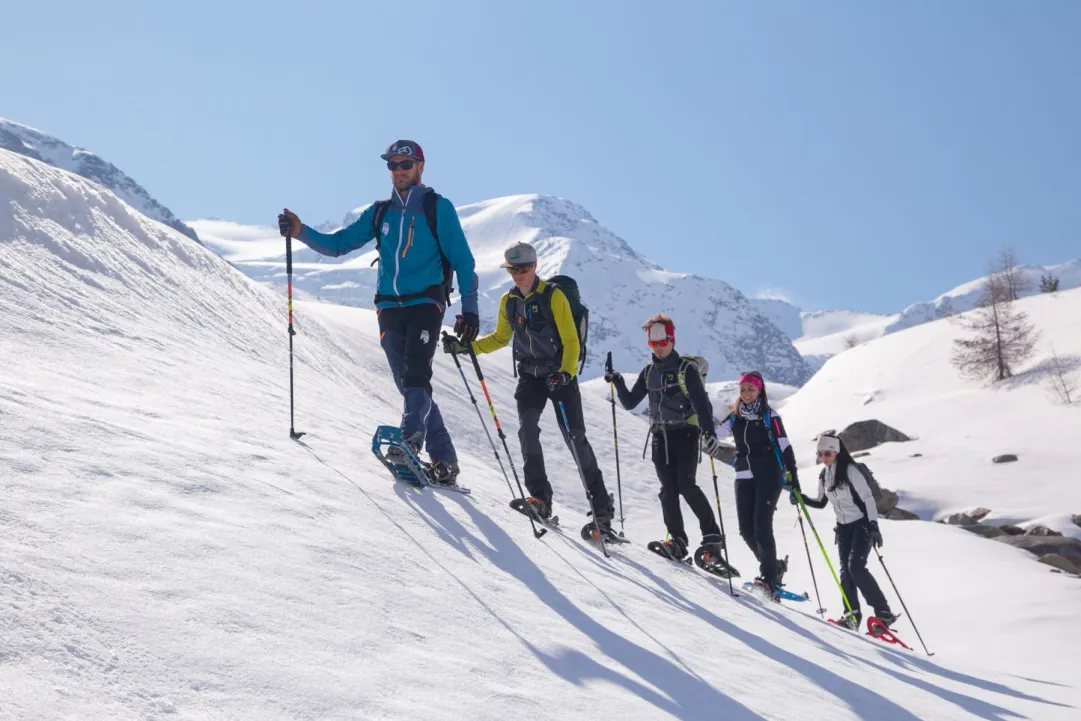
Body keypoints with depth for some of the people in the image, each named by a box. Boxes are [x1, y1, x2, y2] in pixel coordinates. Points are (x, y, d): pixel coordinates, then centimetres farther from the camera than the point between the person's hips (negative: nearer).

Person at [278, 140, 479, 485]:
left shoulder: (438, 207, 3)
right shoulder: (380, 213, 16)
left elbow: (463, 261, 0)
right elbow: (337, 244, 14)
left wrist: (469, 309, -8)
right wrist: (301, 232, -2)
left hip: (426, 304, -4)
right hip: (390, 309, 4)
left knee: (416, 374, -24)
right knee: (409, 384, 2)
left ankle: (410, 439, -34)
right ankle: (443, 459, 8)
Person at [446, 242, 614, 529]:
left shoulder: (553, 296, -11)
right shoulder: (508, 301, 5)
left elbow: (571, 341, -13)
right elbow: (501, 338, 19)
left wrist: (566, 373, -28)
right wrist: (467, 347, 7)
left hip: (560, 375, -4)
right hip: (530, 376, 4)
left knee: (575, 438, -8)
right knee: (527, 429, -18)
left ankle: (602, 507, 0)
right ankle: (540, 496, -11)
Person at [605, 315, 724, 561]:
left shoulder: (686, 368, -4)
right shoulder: (648, 372, 13)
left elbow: (701, 401, -12)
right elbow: (630, 403, 14)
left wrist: (709, 430, -26)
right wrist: (618, 383, -3)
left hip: (686, 432, -5)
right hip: (661, 435, 5)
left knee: (686, 485, -15)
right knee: (668, 489, -1)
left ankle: (712, 536, -7)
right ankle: (677, 540, 1)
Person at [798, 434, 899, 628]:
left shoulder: (850, 470, -17)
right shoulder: (824, 475, 5)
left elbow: (867, 498, -19)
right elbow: (821, 503, 17)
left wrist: (874, 525, -27)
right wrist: (801, 498, 1)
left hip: (862, 525, -7)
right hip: (843, 527, 7)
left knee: (856, 566, -19)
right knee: (845, 570, -2)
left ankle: (884, 613, -15)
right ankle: (852, 614, 5)